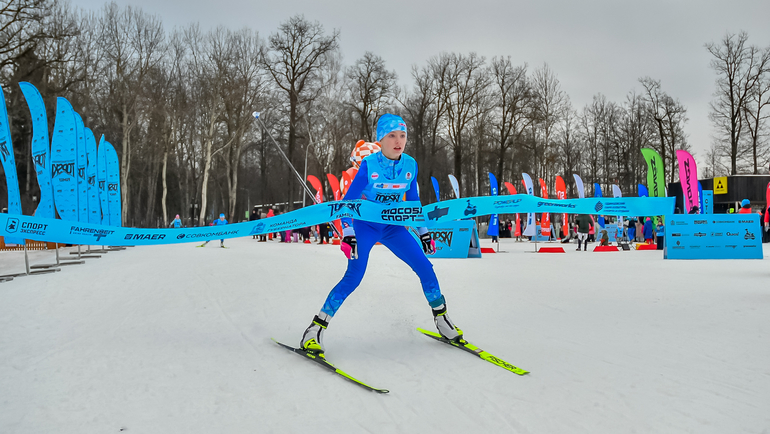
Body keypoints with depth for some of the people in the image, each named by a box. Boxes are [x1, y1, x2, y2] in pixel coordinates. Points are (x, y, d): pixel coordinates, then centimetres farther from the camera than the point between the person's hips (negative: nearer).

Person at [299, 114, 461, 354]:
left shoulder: (410, 165, -5)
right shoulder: (369, 164, -18)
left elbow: (413, 200, 10)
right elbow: (348, 201, -15)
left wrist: (423, 231, 10)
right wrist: (347, 234, -26)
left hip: (393, 227, 4)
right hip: (365, 226, -4)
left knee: (425, 268, -6)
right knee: (354, 276, -21)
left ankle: (441, 319, 15)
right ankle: (315, 329, -12)